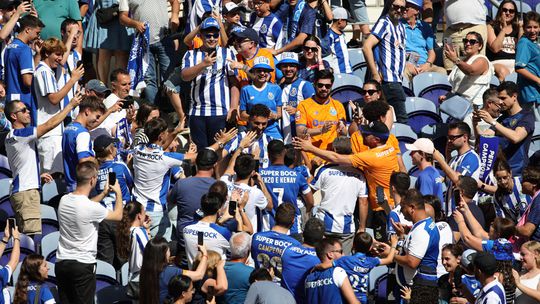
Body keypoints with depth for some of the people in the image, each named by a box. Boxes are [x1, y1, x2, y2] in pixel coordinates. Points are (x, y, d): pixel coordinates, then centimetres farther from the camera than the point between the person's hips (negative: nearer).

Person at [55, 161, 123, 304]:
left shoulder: (64, 200, 1)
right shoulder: (92, 208, -19)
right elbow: (118, 216, -1)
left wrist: (104, 194, 29)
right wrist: (118, 193, 14)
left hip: (62, 263, 6)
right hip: (83, 265, -6)